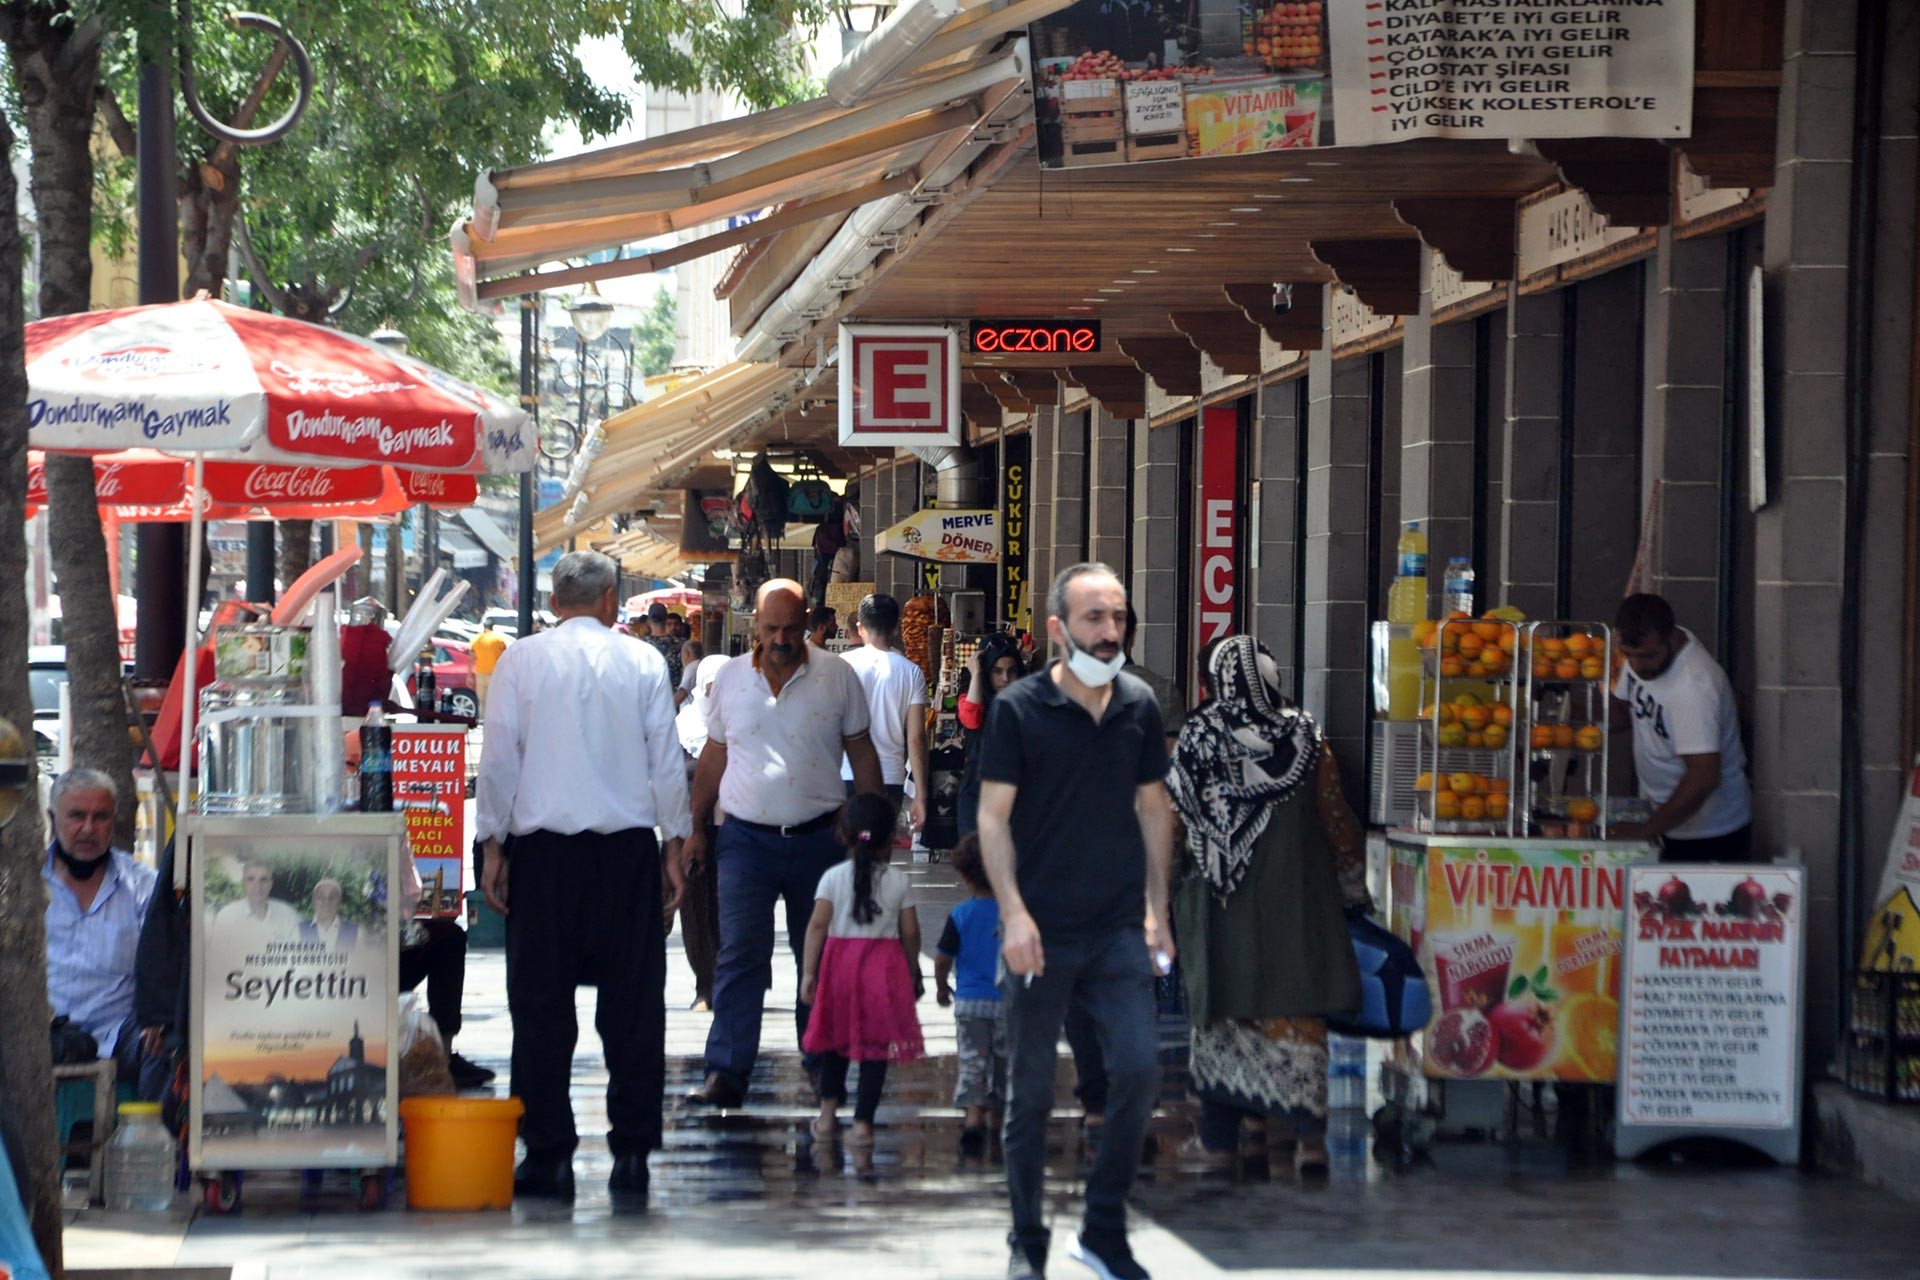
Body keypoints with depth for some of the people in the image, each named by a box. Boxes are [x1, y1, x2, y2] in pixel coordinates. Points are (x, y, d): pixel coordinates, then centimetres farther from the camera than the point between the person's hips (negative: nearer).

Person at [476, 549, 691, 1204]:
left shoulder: (520, 660, 2)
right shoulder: (643, 661, 3)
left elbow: (499, 756, 0)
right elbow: (666, 759, 3)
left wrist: (493, 845, 6)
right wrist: (675, 848, 9)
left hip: (543, 852, 0)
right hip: (628, 849, 0)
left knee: (541, 1004, 4)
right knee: (632, 1005, 4)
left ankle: (549, 1156, 3)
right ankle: (631, 1156, 2)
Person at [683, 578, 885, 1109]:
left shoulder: (837, 677, 0)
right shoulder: (730, 678, 5)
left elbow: (862, 754, 6)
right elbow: (713, 759, 13)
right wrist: (697, 829, 10)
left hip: (818, 839, 0)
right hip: (746, 840, 0)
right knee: (739, 954, -9)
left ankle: (823, 1065, 20)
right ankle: (726, 1074, -12)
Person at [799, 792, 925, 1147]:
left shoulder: (833, 878, -3)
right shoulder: (898, 881, -2)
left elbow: (817, 925, -7)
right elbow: (910, 932, 0)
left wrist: (808, 972, -4)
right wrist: (913, 973, 13)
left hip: (840, 962, 1)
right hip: (884, 967, -1)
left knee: (835, 1040, 17)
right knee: (876, 1047, 2)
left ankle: (828, 1114, 18)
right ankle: (862, 1123, -2)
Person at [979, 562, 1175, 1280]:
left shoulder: (1139, 706, 5)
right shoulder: (1019, 710, -6)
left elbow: (1153, 808, 13)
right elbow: (994, 817, -6)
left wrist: (1157, 910, 10)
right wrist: (1013, 912, -16)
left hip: (1120, 930, 3)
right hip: (1041, 934, -3)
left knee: (1138, 1072, -7)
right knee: (1030, 1093, 5)